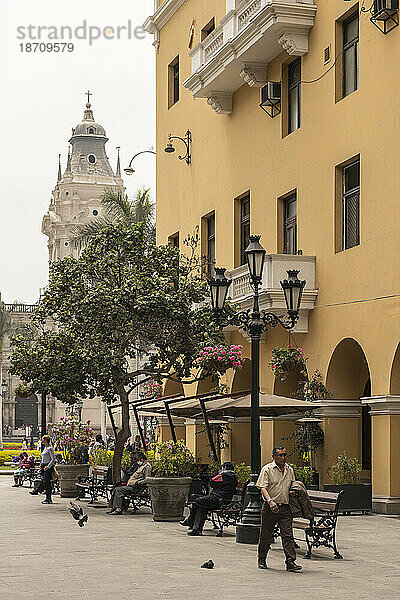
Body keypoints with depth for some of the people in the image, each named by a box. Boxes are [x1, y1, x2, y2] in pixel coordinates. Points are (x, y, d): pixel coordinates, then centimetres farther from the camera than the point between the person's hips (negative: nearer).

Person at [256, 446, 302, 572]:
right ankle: (262, 560, 23)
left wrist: (293, 492, 1)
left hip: (285, 507, 3)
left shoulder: (290, 470, 13)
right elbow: (263, 488, -13)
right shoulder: (267, 469, -4)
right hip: (270, 508, -3)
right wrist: (270, 501, -28)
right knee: (266, 535, 7)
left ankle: (290, 562, -8)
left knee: (288, 535, -6)